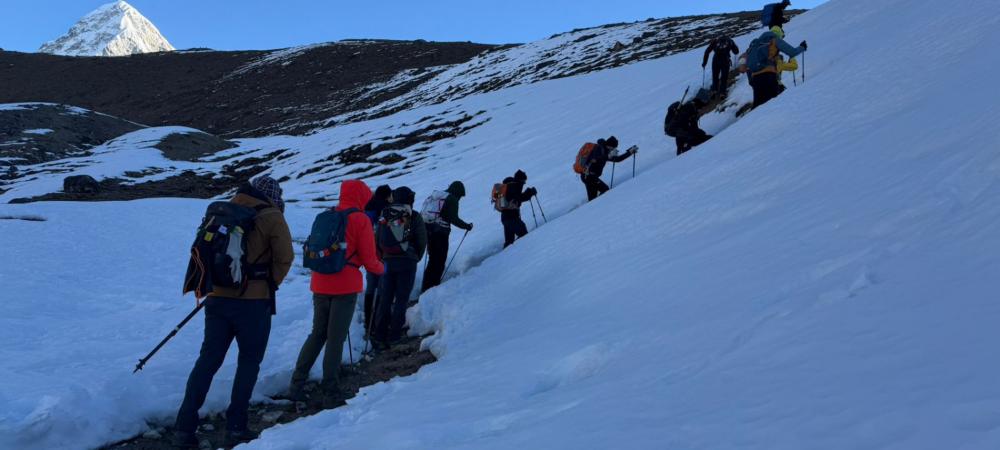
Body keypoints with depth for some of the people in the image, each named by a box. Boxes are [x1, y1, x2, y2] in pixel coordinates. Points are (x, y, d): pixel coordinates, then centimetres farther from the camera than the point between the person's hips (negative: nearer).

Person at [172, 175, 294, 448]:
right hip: (254, 301, -5)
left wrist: (209, 284, 17)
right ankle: (235, 428, 9)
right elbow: (284, 258, -8)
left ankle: (184, 428, 7)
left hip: (217, 298, 5)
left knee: (208, 360, 11)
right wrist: (271, 284, 7)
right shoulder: (271, 217, -6)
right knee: (249, 362, 10)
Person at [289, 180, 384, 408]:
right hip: (345, 286, -5)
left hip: (320, 284, 5)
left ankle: (296, 385, 14)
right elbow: (369, 260, -6)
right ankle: (331, 393, 6)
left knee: (317, 334, 17)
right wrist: (381, 269, 14)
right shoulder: (361, 220, -7)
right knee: (335, 338, 0)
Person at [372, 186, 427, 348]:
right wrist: (416, 258, 17)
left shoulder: (385, 216, 7)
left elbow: (378, 240, 8)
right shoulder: (415, 218, -1)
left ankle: (379, 335, 1)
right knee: (401, 298, 4)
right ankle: (394, 333, 3)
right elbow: (422, 242, 1)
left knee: (384, 299, 6)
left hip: (388, 262, 3)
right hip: (408, 262, -3)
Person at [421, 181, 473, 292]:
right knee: (439, 262, 1)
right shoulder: (452, 200, -4)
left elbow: (423, 213, 16)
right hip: (441, 233, -7)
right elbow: (454, 219, -14)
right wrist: (467, 226, -1)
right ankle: (433, 287, -1)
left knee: (432, 260, 17)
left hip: (428, 231, 7)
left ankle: (426, 288, 19)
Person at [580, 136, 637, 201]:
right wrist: (609, 156, -36)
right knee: (605, 190, -14)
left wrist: (630, 152, 26)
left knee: (592, 198, 8)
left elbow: (617, 159, 26)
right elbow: (596, 159, -29)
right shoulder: (599, 148, -10)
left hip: (587, 176, 10)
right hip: (589, 176, -10)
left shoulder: (604, 151, 19)